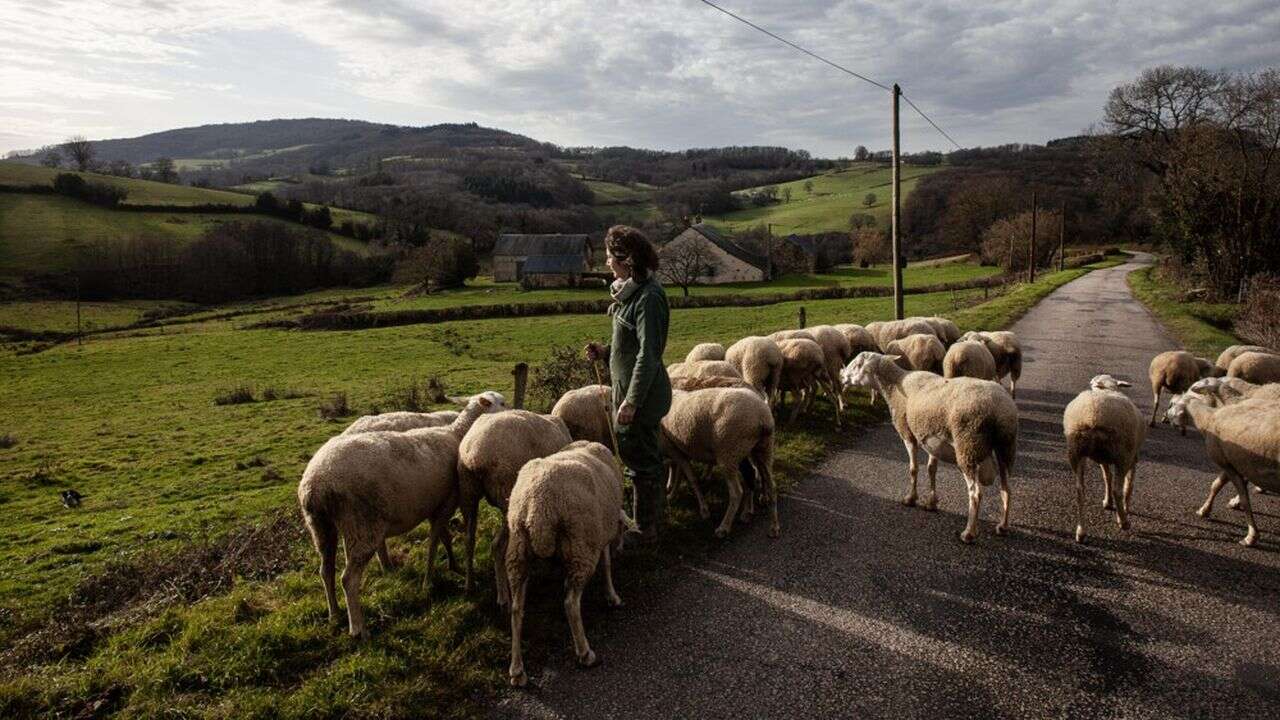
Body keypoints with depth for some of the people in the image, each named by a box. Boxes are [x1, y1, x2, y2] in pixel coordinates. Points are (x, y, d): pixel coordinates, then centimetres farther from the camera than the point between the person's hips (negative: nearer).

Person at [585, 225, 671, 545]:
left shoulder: (648, 297, -21)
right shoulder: (633, 291, 9)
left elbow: (648, 353, -23)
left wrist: (632, 401, -23)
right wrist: (606, 352, 4)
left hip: (641, 393, -10)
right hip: (632, 389, 10)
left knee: (639, 459, 2)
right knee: (647, 456, 20)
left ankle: (645, 530, 16)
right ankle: (653, 518, 35)